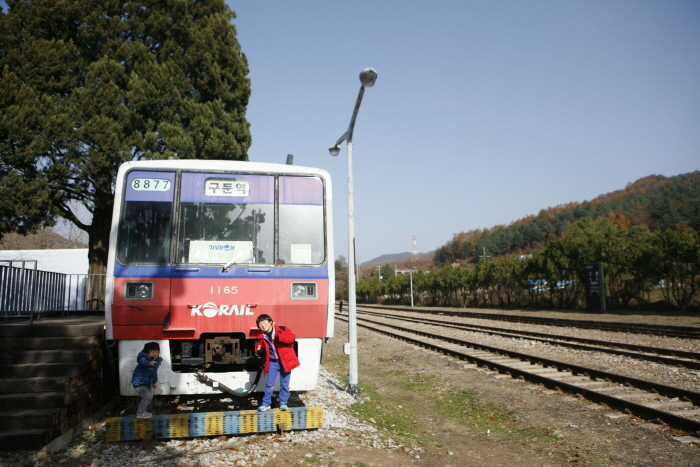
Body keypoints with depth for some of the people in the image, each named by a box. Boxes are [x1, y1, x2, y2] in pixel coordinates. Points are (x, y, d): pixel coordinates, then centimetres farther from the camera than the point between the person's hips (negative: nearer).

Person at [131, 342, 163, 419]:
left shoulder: (157, 360, -3)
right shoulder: (144, 357, -28)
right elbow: (142, 362, -55)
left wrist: (155, 382, 20)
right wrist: (149, 363, -76)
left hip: (148, 381, 9)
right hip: (139, 381, -9)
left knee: (150, 396, 17)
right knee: (146, 396, -11)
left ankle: (143, 411, 37)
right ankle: (140, 413, 7)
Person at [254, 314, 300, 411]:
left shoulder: (282, 330, -8)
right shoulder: (262, 337, 4)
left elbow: (292, 337, -20)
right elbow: (259, 346, 18)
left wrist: (279, 337, -32)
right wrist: (259, 349, -7)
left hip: (285, 361, -3)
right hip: (273, 362, 3)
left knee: (284, 384, 5)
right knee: (269, 384, 5)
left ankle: (283, 403, 21)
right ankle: (266, 403, 18)